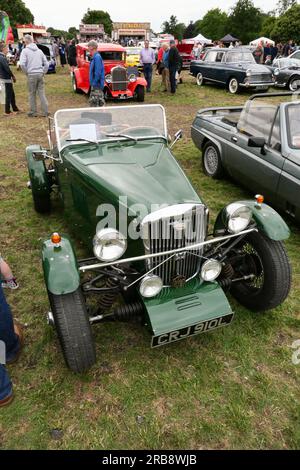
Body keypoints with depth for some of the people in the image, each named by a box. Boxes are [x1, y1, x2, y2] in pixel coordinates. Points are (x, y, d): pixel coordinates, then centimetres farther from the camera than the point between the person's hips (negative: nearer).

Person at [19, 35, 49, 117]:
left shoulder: (25, 51, -3)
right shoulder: (39, 51, 11)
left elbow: (22, 64, -14)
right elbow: (46, 64, 11)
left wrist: (26, 72, 1)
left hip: (31, 75, -3)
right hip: (40, 74, 4)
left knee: (32, 94, 5)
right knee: (42, 93, 5)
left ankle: (33, 112, 11)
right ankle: (45, 112, 3)